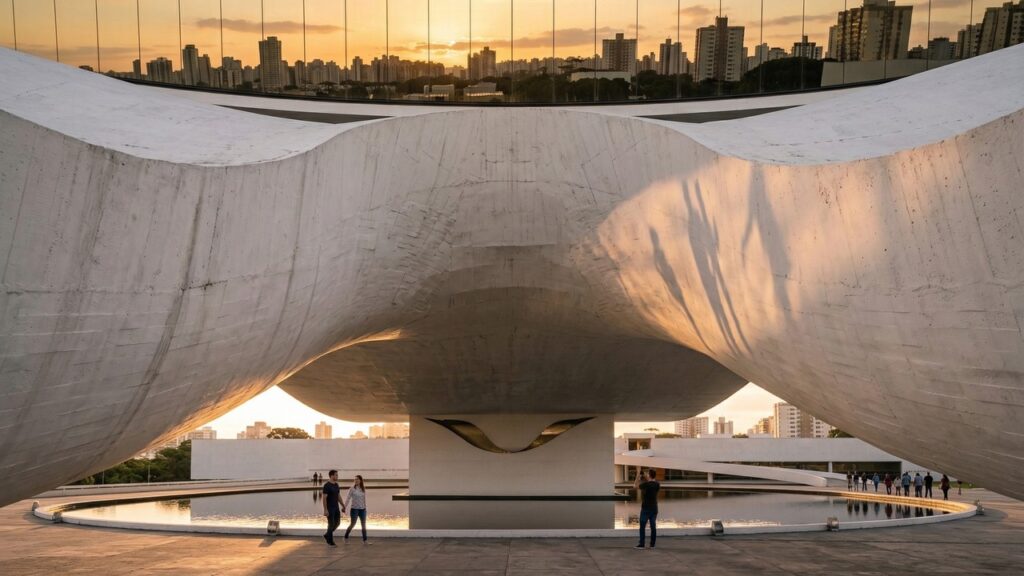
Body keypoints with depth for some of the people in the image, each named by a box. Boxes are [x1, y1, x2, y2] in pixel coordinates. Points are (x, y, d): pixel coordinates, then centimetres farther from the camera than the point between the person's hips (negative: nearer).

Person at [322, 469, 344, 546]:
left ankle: (327, 535, 29)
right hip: (330, 508, -8)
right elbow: (324, 498, -18)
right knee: (331, 524, -2)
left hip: (336, 507, 8)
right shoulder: (327, 485, -16)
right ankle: (330, 542, 9)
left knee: (337, 523, 10)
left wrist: (342, 506, 16)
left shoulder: (336, 485, 9)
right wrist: (325, 510, -22)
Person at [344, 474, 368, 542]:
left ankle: (364, 540, 9)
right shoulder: (352, 489, -6)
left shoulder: (363, 489, 5)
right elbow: (348, 498, -9)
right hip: (354, 509, -4)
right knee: (352, 524, 1)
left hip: (362, 509, 4)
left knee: (363, 524, 4)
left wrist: (365, 507, 12)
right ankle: (346, 537, 19)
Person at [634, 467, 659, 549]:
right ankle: (652, 544, 9)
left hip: (646, 509, -5)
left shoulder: (646, 484, -16)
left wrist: (638, 475, 0)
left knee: (642, 527, -1)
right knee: (653, 526, 7)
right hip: (654, 508, 5)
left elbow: (635, 486, -3)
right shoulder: (657, 485, 1)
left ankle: (641, 545, -3)